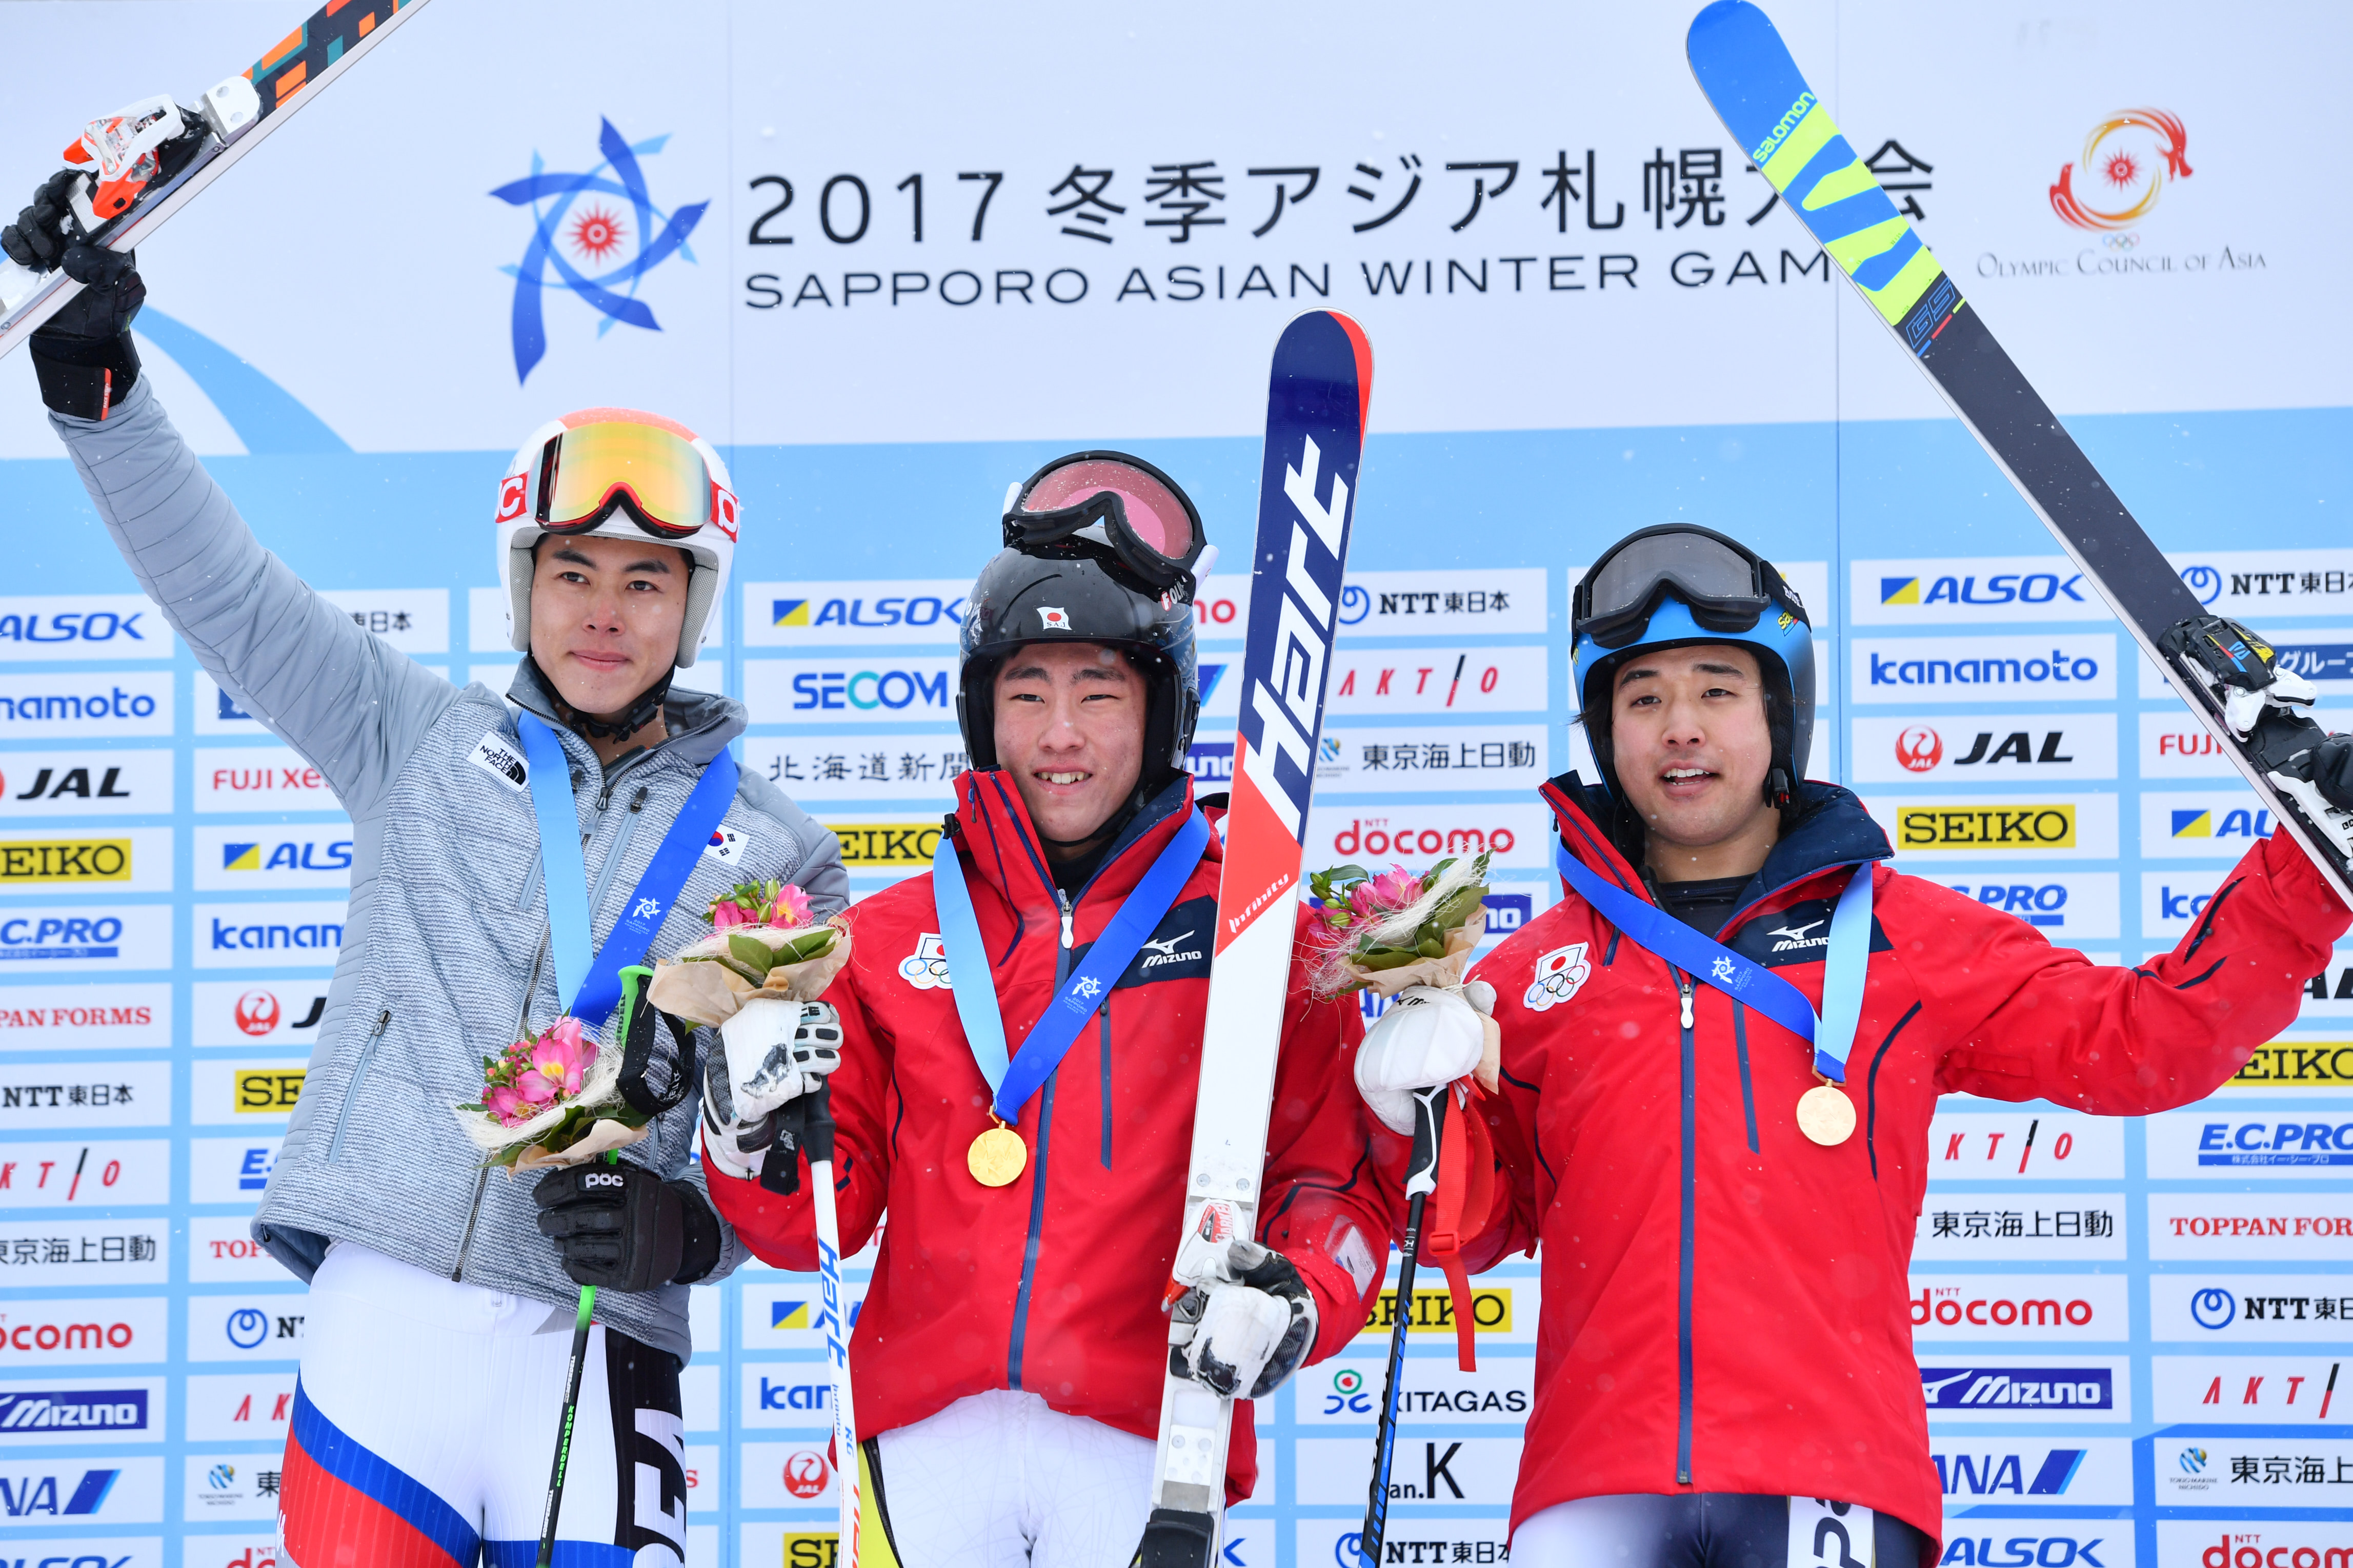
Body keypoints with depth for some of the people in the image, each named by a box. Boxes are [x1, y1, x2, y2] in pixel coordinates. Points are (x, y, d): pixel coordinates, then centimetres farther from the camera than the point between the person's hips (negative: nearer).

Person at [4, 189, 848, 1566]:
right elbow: (227, 598, 9)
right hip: (379, 1319, 1)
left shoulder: (779, 858, 10)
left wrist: (689, 1225, -13)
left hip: (591, 1355, -1)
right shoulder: (420, 743, 14)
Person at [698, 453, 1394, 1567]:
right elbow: (816, 1225, 14)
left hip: (1144, 1443, -2)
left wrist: (1291, 1305, -15)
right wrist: (756, 1128, -6)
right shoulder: (892, 937, 14)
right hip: (927, 1440, 2)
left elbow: (1335, 1175, 4)